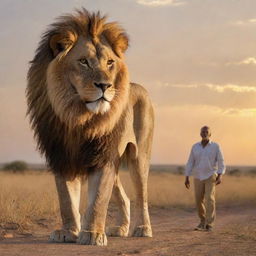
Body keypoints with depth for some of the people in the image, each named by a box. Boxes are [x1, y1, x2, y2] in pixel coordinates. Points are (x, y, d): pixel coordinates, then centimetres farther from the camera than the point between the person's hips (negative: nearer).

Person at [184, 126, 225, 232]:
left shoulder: (216, 146, -4)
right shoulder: (195, 147, 3)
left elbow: (221, 163, -7)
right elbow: (190, 163, 6)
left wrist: (220, 176, -21)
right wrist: (186, 178, 1)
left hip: (211, 177, -3)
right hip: (198, 178, 3)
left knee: (209, 200, -15)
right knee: (199, 201, 4)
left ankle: (209, 224, -11)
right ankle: (203, 220, 26)